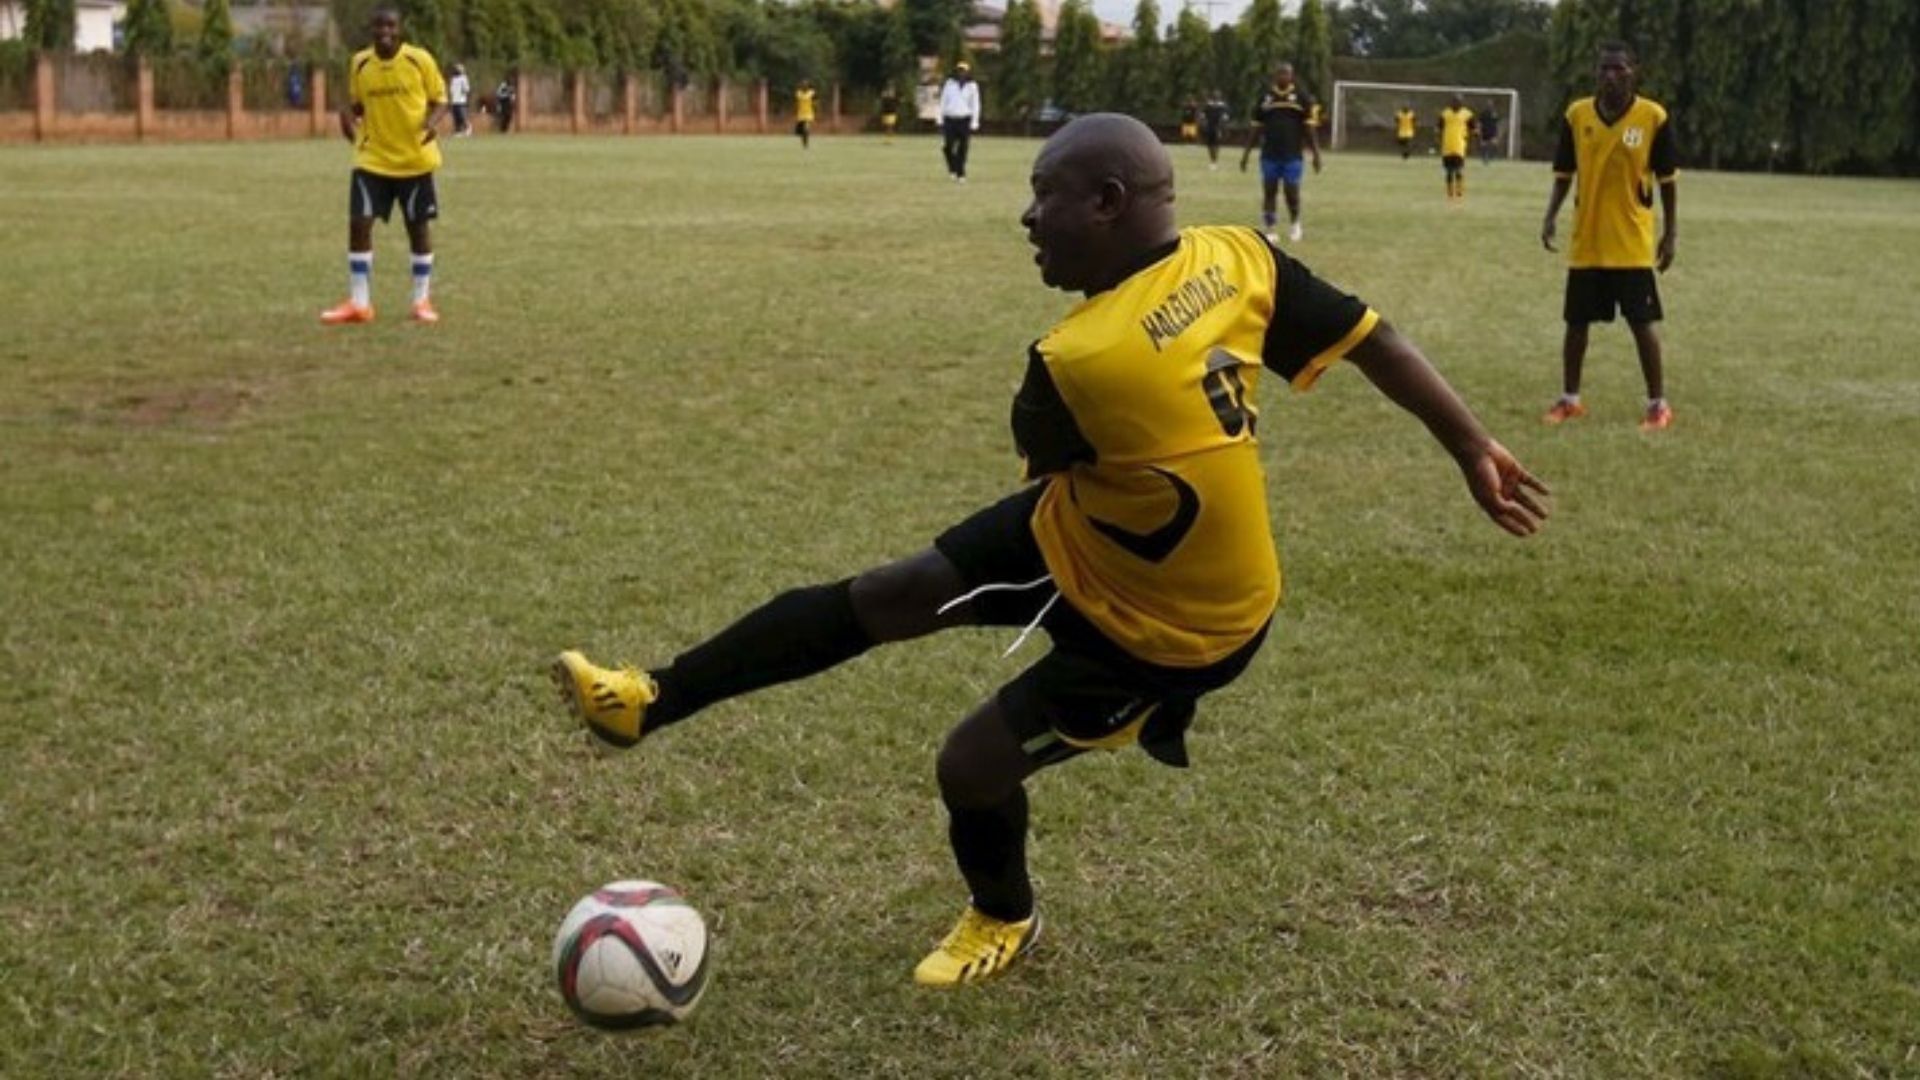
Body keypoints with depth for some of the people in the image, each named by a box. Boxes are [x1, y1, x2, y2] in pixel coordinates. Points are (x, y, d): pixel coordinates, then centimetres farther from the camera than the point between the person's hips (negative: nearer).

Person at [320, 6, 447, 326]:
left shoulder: (420, 59, -8)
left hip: (415, 159, -2)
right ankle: (358, 303, 3)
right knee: (358, 223, -6)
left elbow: (440, 99, -1)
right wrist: (348, 114, -11)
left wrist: (432, 120, -22)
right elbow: (358, 104, 12)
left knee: (417, 226, 6)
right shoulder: (358, 63, 0)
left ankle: (422, 300, 18)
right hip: (372, 159, 2)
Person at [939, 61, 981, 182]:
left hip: (964, 120, -1)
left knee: (962, 149, -2)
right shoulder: (949, 84, 8)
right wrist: (940, 120, 8)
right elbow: (943, 102, 12)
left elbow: (975, 106, 4)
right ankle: (952, 169, 17)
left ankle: (961, 174, 6)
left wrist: (974, 124, -3)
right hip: (950, 119, 1)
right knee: (947, 147, -6)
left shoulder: (972, 86, 4)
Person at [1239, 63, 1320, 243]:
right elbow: (1256, 129, 11)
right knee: (1269, 191, 3)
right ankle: (1270, 230, 11)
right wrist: (1246, 153, 9)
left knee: (1292, 192, -1)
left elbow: (1308, 128, 2)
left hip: (1292, 155, -2)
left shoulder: (1301, 97, 1)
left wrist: (1316, 154, -2)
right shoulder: (1265, 97, 6)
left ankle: (1295, 223, 25)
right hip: (1269, 155, 2)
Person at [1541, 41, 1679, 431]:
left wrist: (1670, 234, -3)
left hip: (1633, 244, -3)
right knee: (1576, 322, 9)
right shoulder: (1576, 115, -1)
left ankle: (1658, 404, 11)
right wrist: (1550, 217, -5)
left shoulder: (1653, 117, -7)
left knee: (1641, 323, -1)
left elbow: (1667, 180, -1)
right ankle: (1569, 399, 23)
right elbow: (1564, 174, 7)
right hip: (1585, 242, 3)